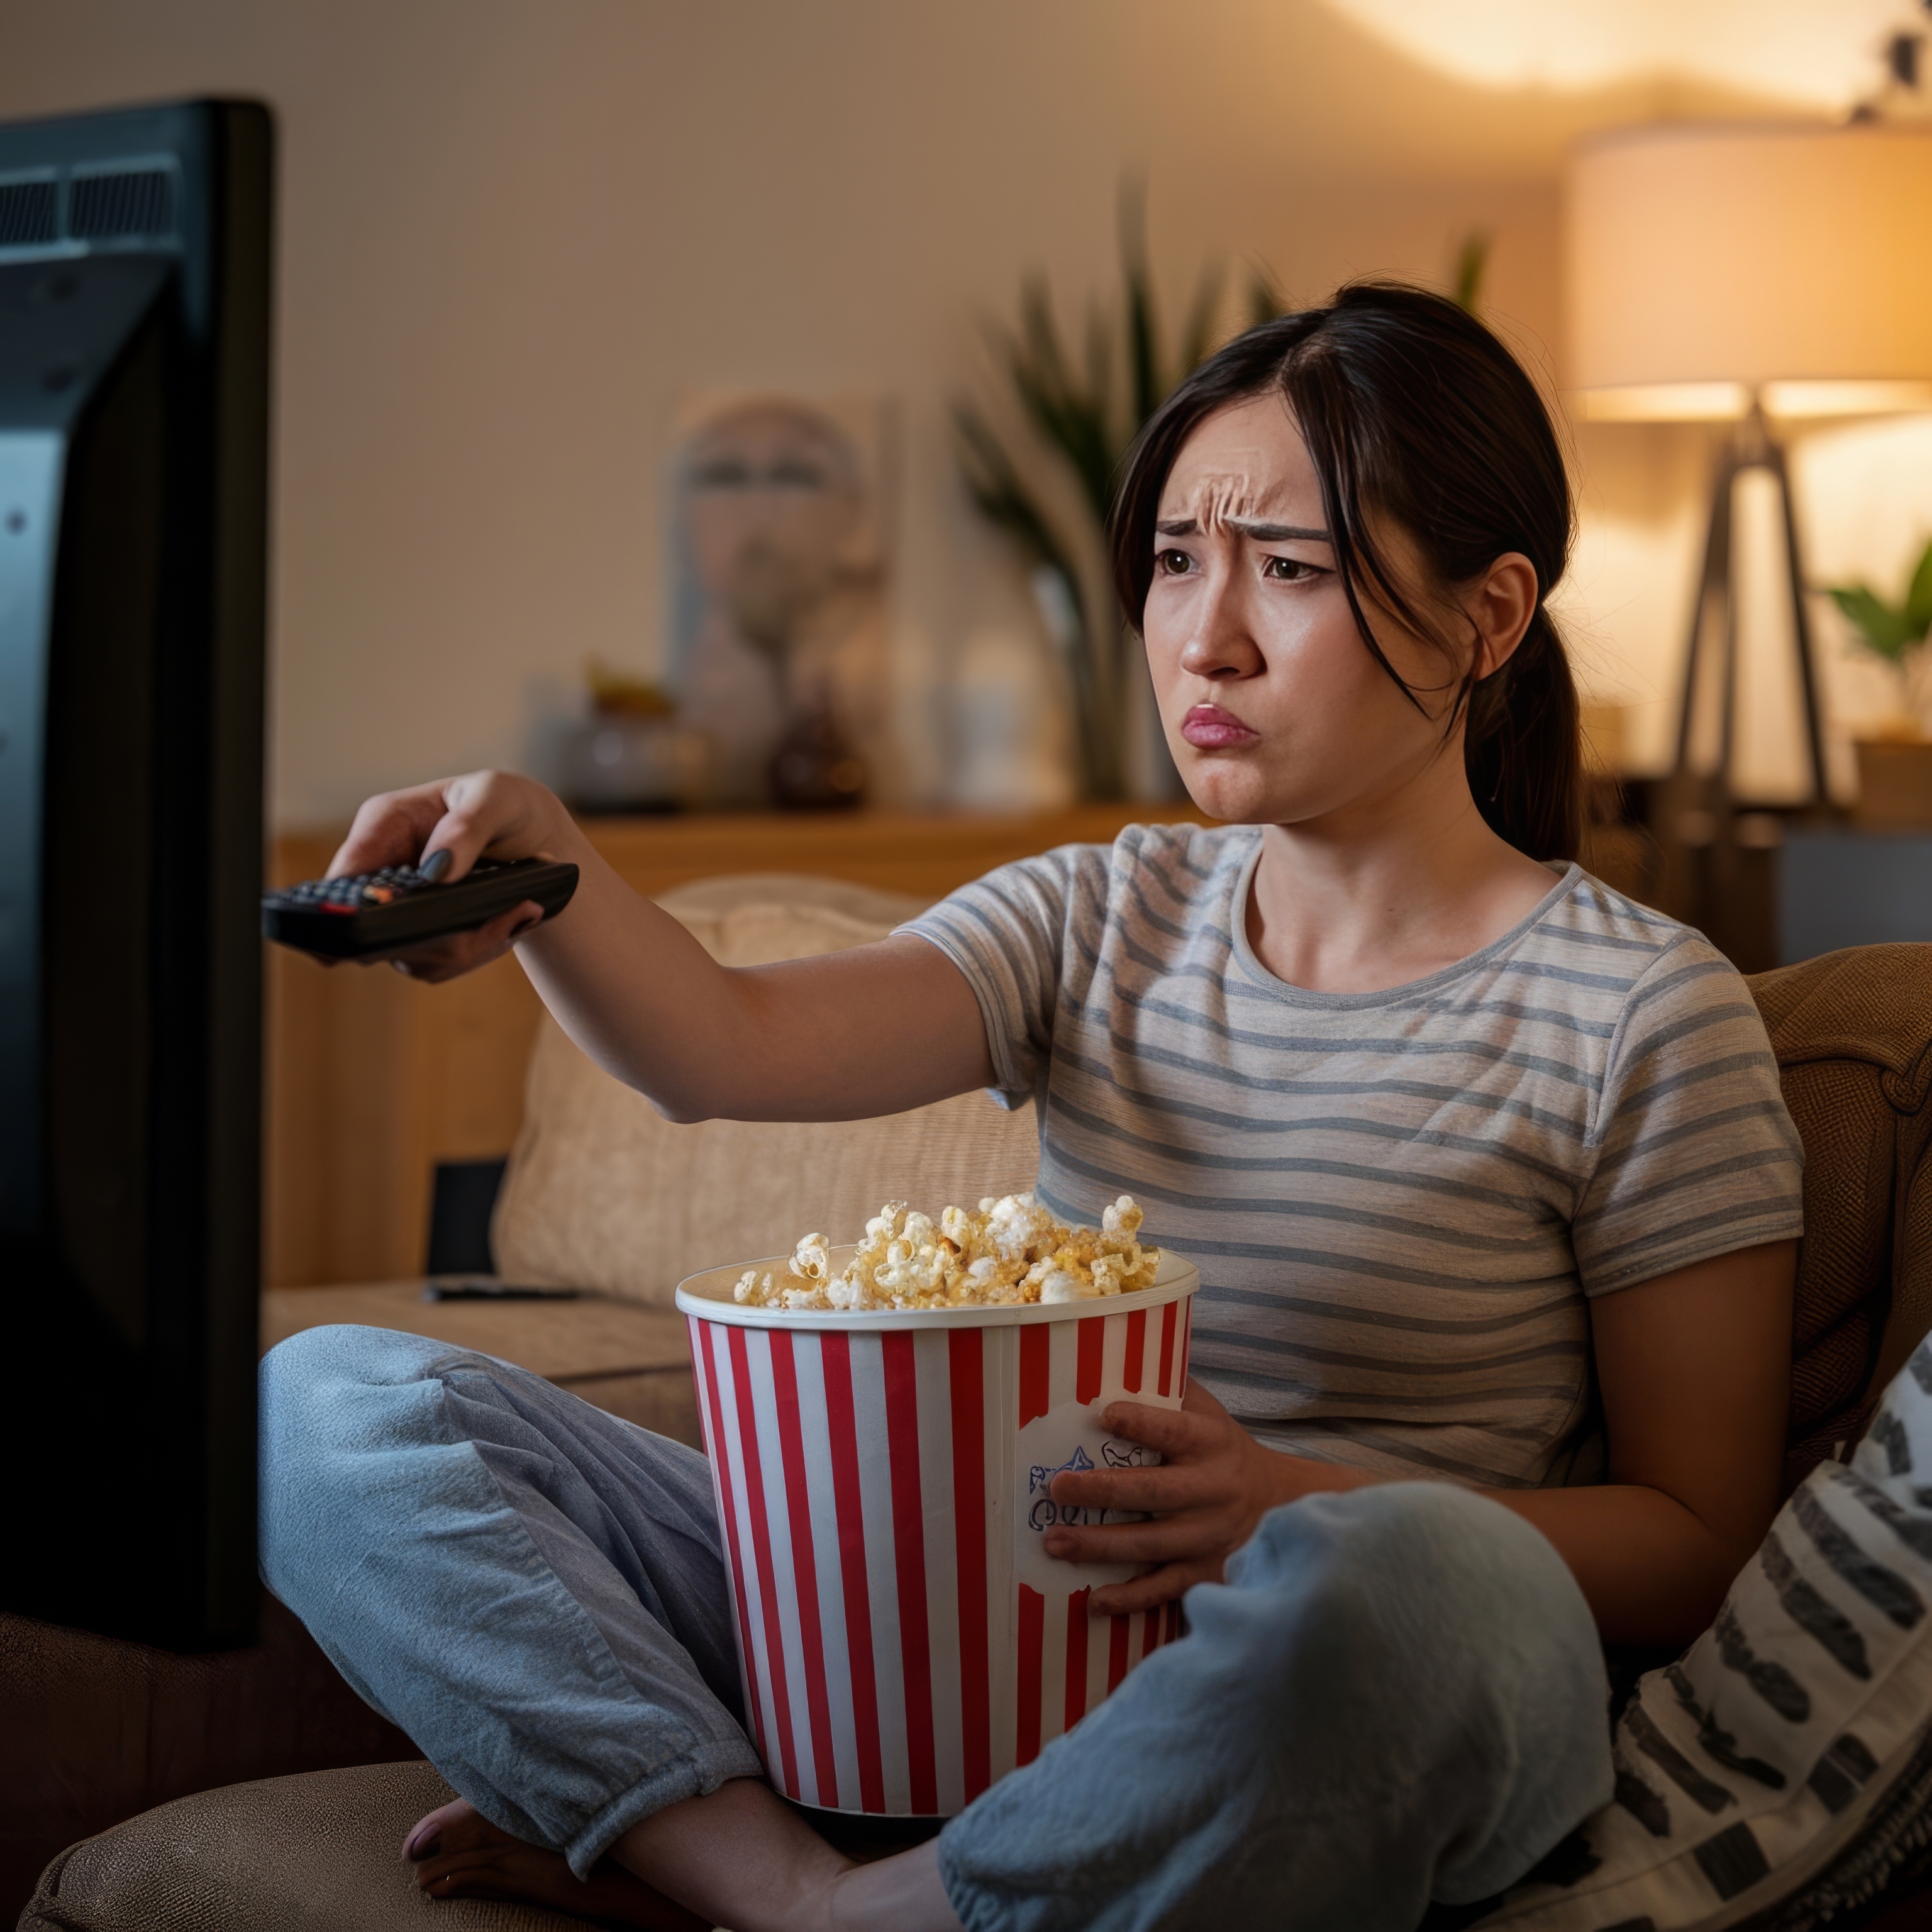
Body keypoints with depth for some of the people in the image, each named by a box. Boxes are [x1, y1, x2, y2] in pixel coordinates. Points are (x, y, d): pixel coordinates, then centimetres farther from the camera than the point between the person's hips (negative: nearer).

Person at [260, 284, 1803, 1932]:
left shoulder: (1644, 1018, -2)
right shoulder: (1104, 919, 11)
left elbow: (1701, 1537, -3)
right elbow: (728, 1044, -6)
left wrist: (1302, 1515, -19)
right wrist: (540, 864, -28)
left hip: (1346, 1730, -4)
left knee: (1393, 1577, -43)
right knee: (331, 1403, -5)